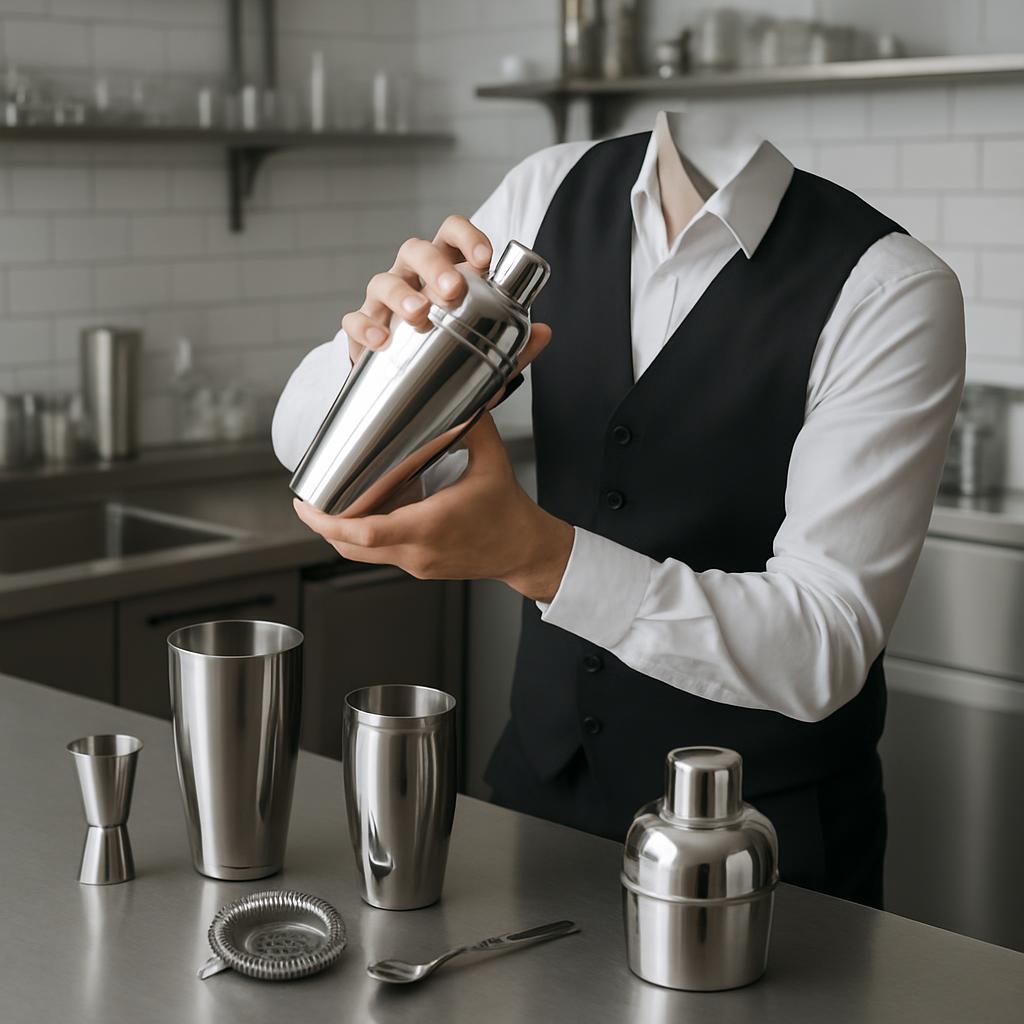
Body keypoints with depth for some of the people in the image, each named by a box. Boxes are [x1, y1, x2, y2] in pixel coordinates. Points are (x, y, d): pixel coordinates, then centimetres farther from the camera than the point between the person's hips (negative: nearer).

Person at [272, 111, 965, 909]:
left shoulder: (892, 290, -21)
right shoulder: (554, 195, -6)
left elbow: (825, 649, -26)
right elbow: (307, 441, -5)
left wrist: (534, 553, -38)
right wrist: (381, 344, -28)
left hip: (763, 835, -4)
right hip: (542, 774, 5)